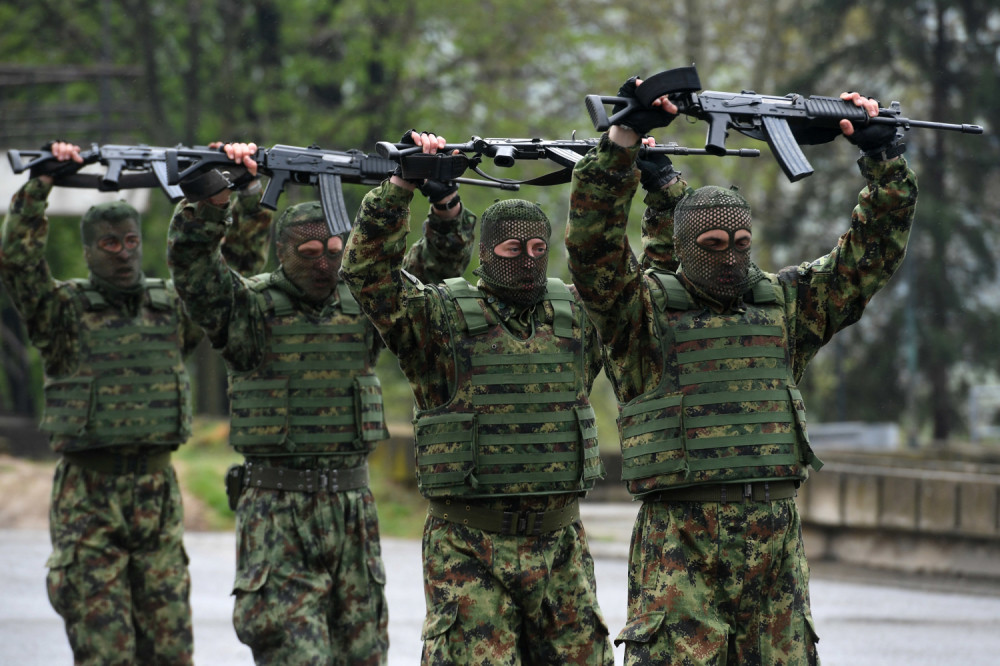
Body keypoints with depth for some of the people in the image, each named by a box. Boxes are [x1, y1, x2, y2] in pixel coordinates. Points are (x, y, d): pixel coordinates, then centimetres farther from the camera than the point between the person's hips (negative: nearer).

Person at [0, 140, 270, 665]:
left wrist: (247, 201, 0)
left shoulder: (173, 307, 11)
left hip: (159, 493, 4)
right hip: (88, 496, -4)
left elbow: (238, 273, 13)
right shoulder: (65, 310, 1)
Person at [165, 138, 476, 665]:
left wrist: (442, 200, -10)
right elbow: (189, 256, -15)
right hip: (277, 513, -4)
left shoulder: (364, 304, 9)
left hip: (353, 506, 4)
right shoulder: (249, 307, -2)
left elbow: (440, 263, 7)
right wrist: (217, 192, -29)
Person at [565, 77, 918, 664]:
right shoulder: (644, 307, 3)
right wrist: (625, 137, -20)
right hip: (679, 547, -4)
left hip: (776, 544, 4)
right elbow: (594, 238, -11)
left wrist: (883, 154, 5)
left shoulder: (786, 304, 14)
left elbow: (875, 249, 16)